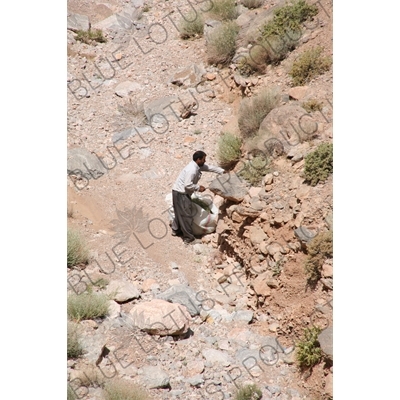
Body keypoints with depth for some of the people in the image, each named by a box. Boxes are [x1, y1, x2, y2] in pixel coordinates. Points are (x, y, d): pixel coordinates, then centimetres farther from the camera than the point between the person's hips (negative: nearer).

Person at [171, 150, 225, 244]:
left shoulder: (197, 165, 4)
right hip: (180, 193, -10)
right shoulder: (192, 170, -26)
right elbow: (188, 185, -29)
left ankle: (176, 230, 41)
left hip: (182, 192, 10)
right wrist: (198, 188, -16)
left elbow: (209, 168, 18)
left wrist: (222, 171, 19)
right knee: (186, 215, -2)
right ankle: (188, 238, 6)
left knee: (180, 213, 24)